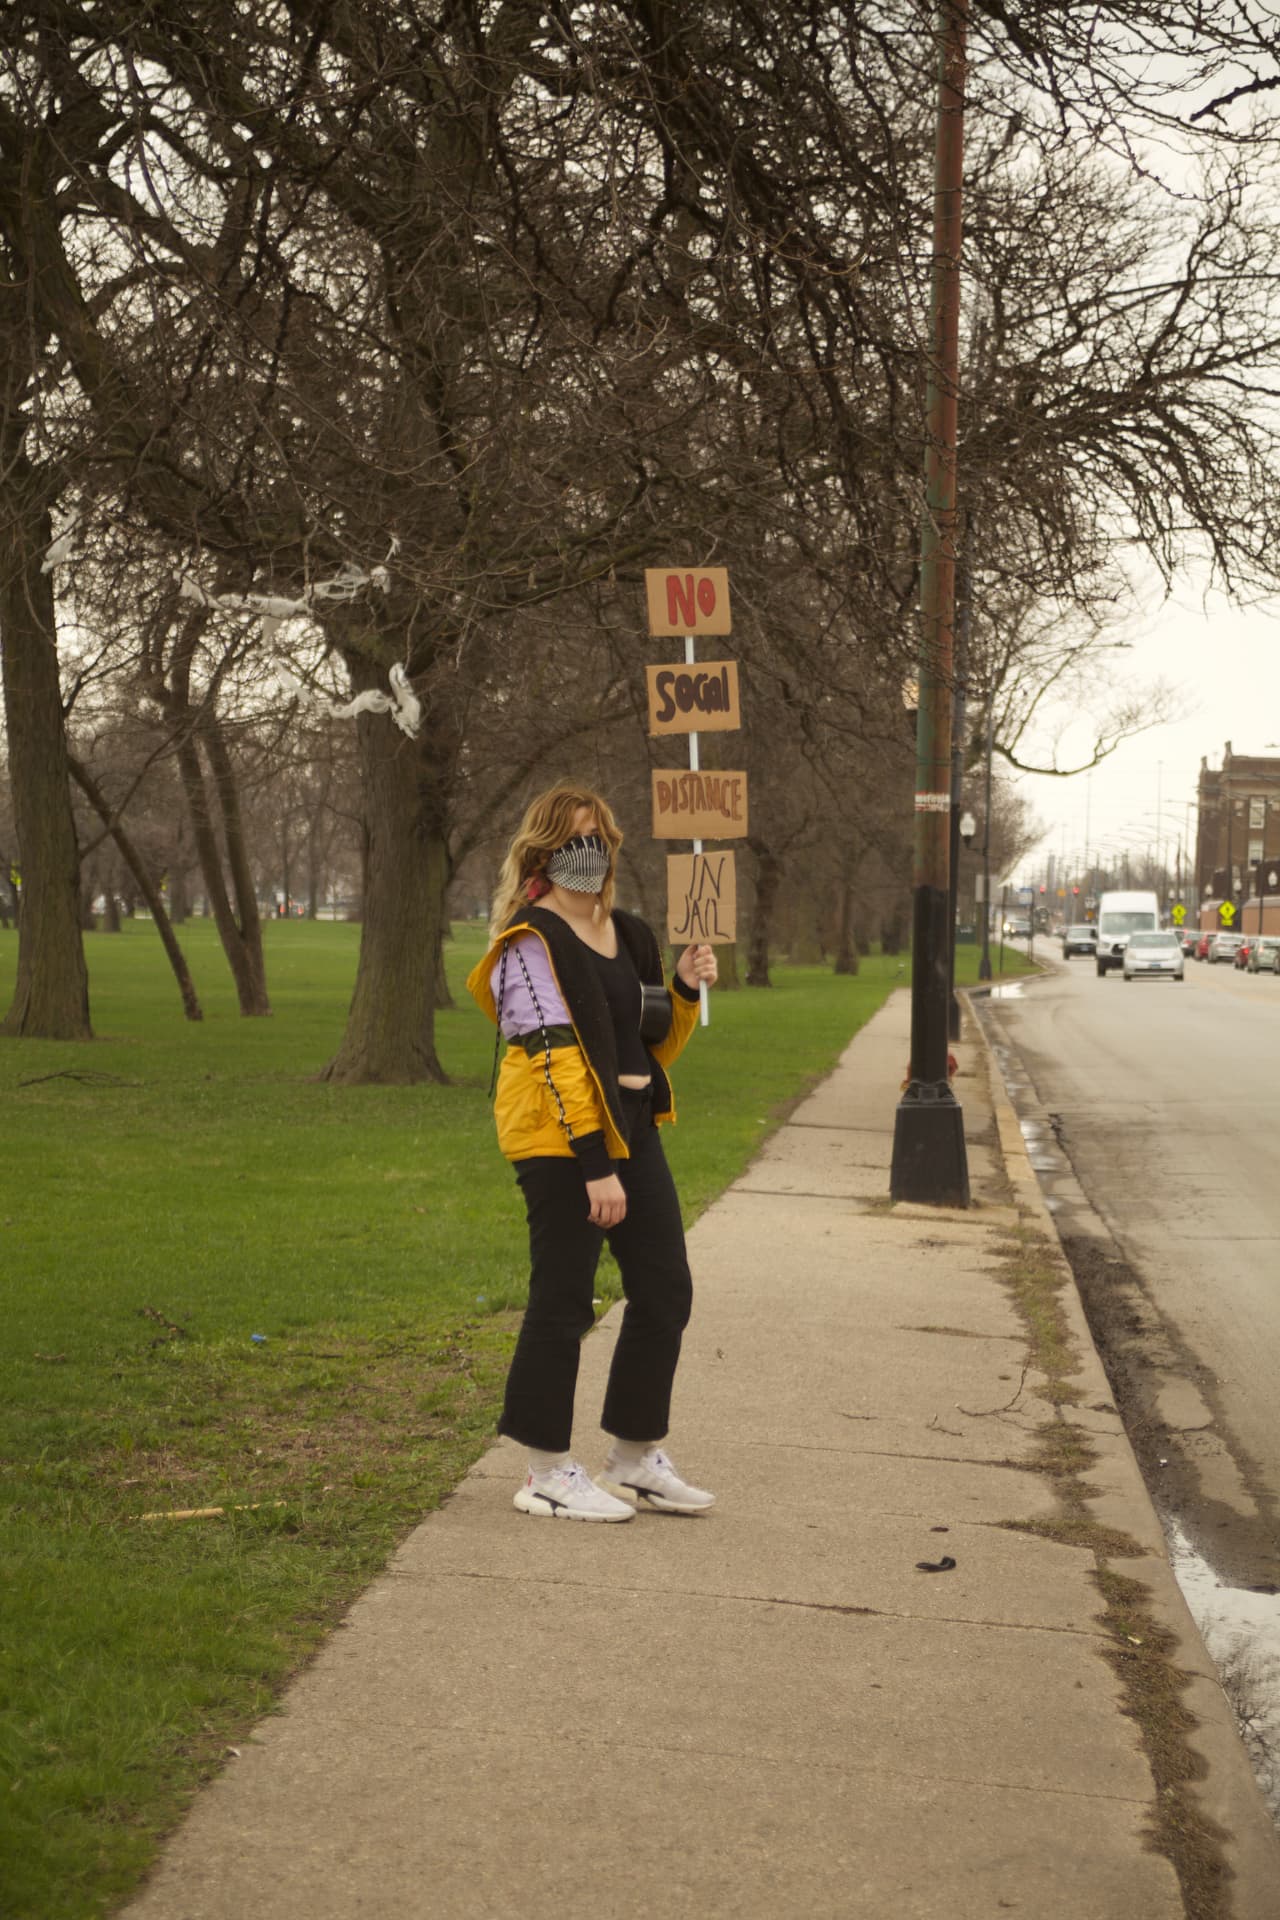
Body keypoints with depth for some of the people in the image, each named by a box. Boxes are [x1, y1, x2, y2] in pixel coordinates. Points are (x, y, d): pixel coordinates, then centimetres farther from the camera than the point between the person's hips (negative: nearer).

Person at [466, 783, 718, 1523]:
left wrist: (684, 991, 1)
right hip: (559, 1139, -8)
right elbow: (554, 1058, -18)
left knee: (665, 1291, 10)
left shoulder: (629, 936, 14)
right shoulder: (532, 942, -11)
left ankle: (637, 1461, 23)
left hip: (632, 1130, 8)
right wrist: (594, 1166, -22)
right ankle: (550, 1475, 11)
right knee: (564, 1302, -2)